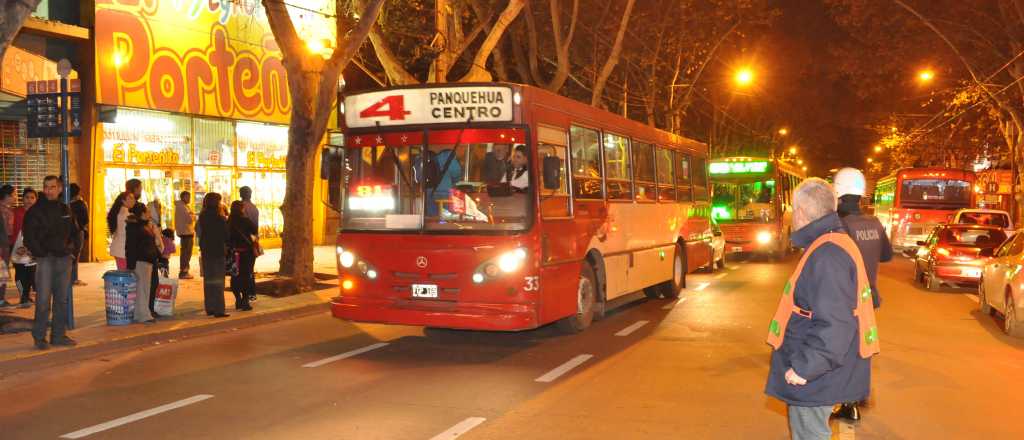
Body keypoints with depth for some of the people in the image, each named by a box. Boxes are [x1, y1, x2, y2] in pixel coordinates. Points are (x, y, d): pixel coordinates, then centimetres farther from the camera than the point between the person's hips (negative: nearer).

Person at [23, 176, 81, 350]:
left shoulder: (66, 210, 12)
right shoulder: (35, 211, -3)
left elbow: (75, 233, 20)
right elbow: (29, 237, -5)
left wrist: (74, 250, 8)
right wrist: (41, 253, -11)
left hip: (64, 259, 5)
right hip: (45, 259, -5)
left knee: (62, 299, 8)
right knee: (43, 300, -7)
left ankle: (59, 335, 16)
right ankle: (39, 337, 1)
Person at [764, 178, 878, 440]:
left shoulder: (827, 256, -25)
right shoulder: (834, 245, 10)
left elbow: (833, 325, -31)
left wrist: (804, 367, -25)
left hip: (814, 376, -10)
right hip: (817, 369, 10)